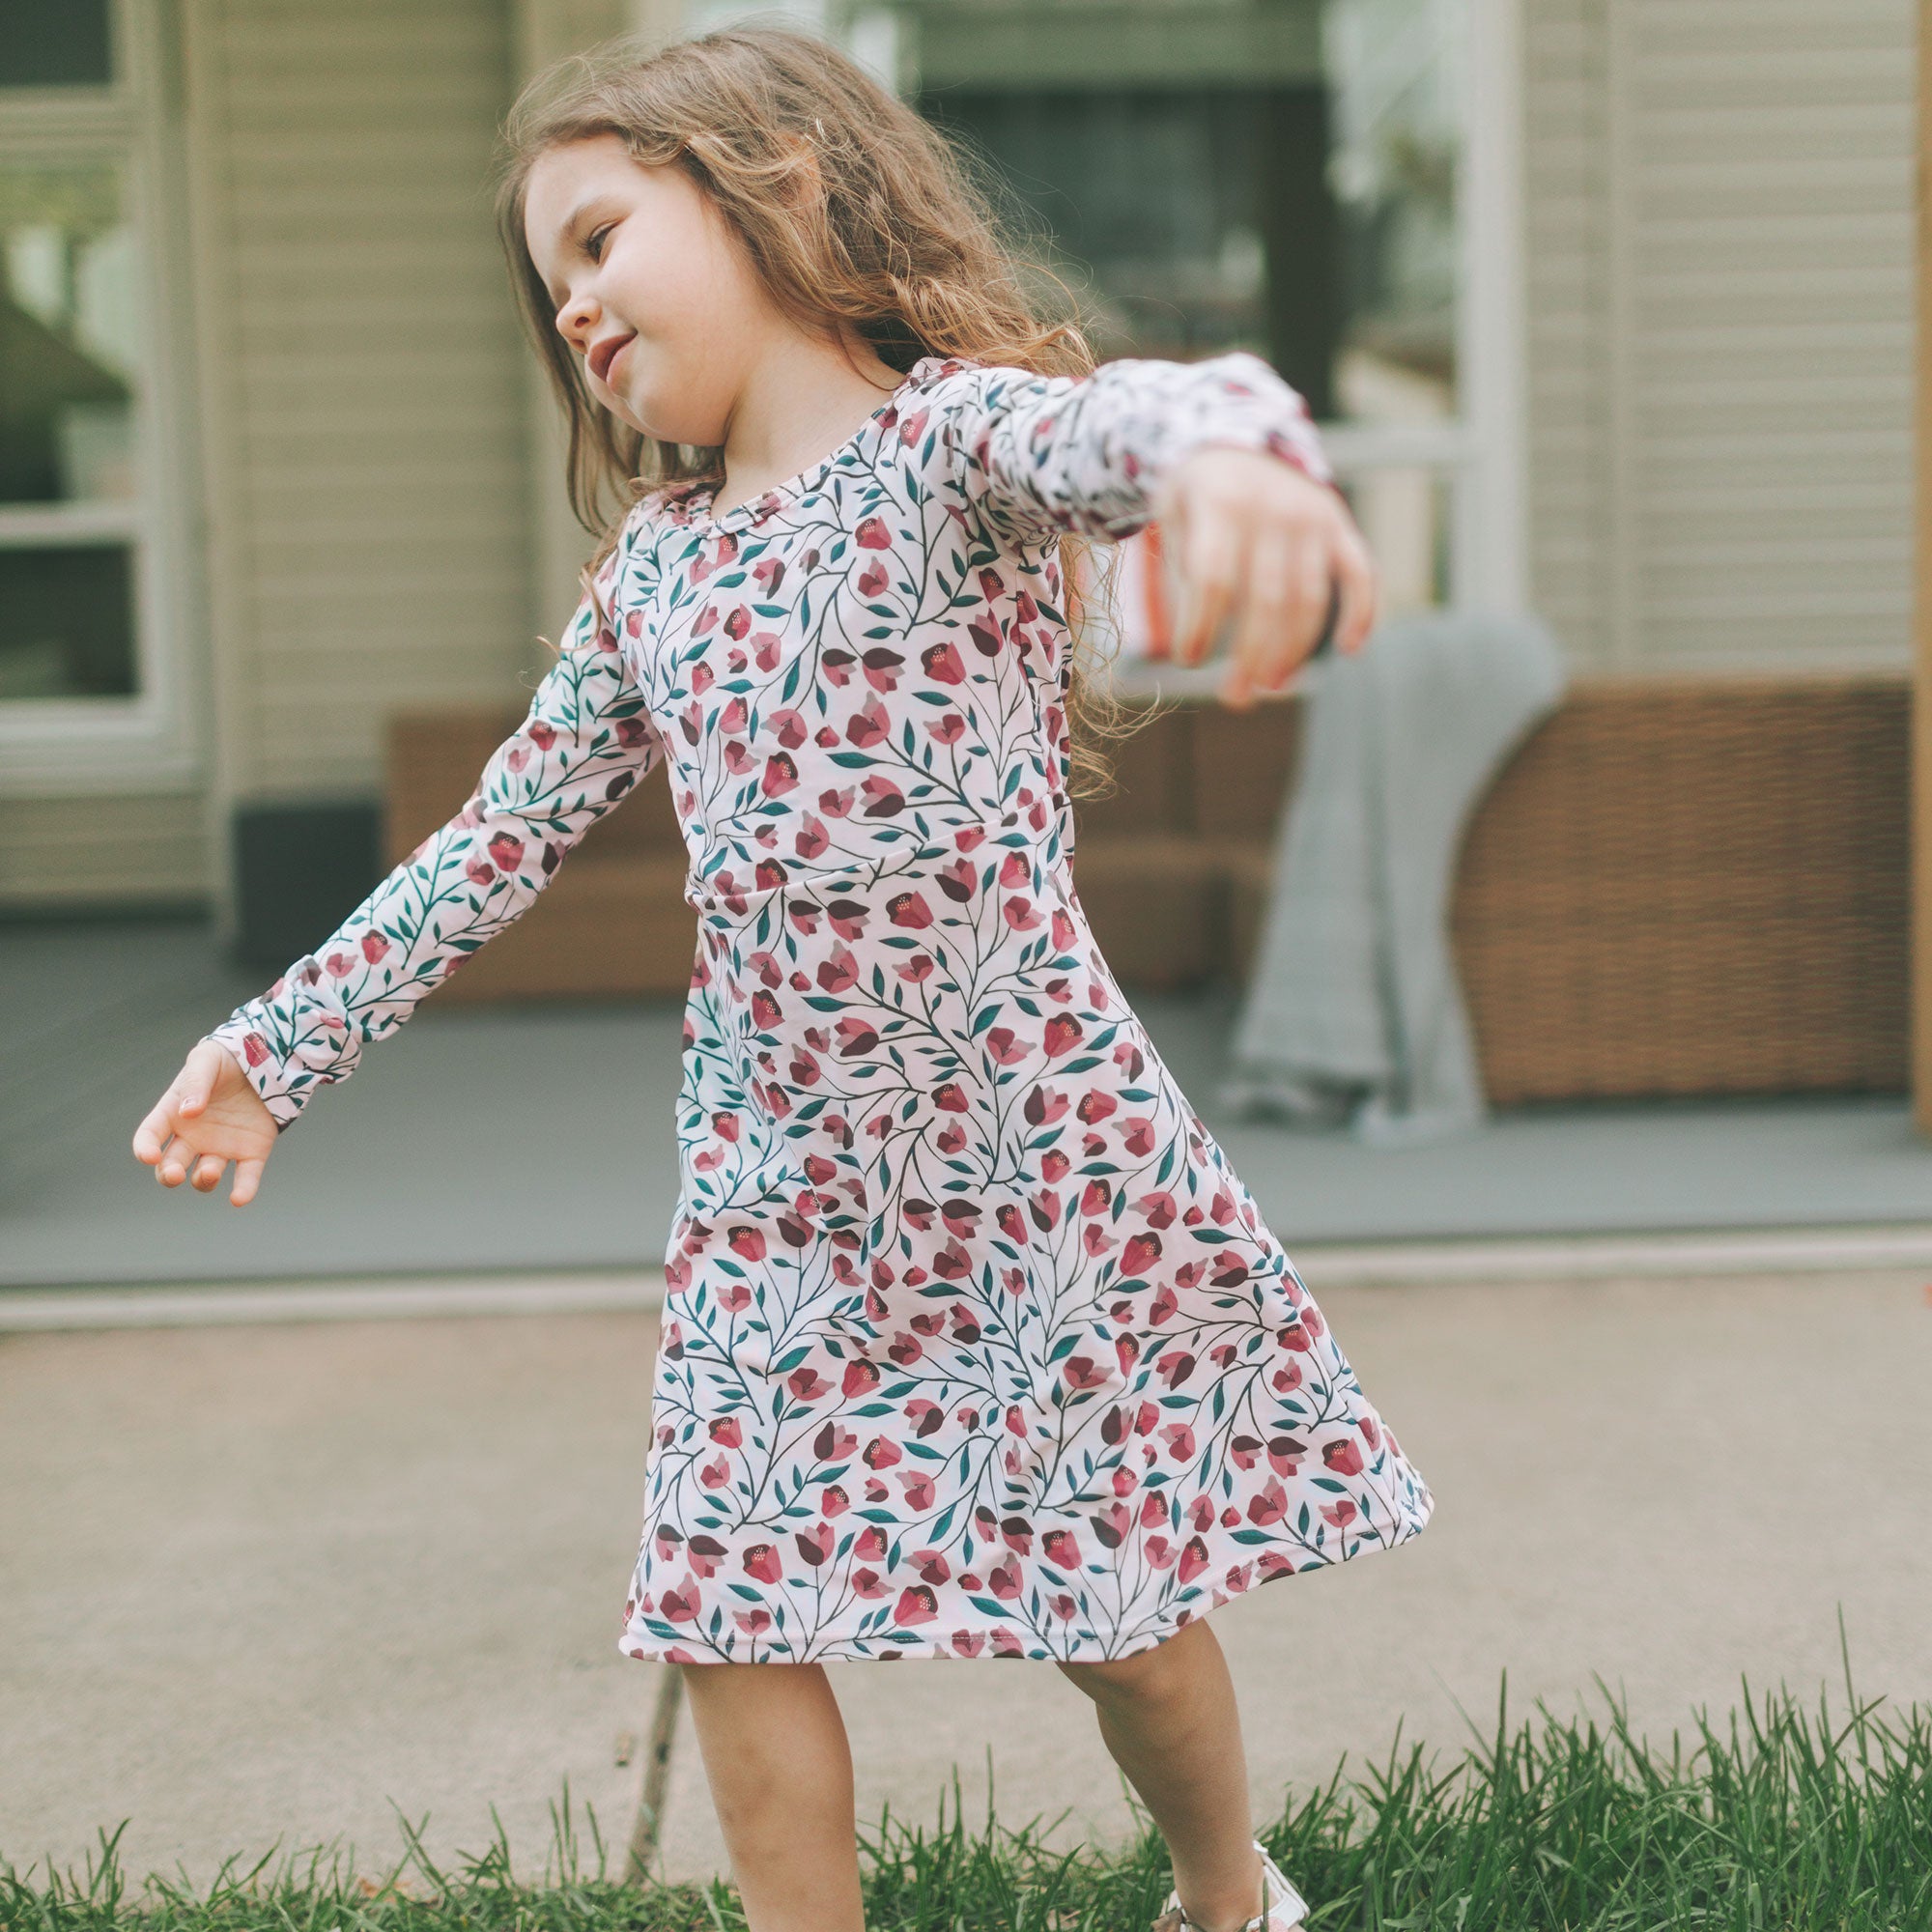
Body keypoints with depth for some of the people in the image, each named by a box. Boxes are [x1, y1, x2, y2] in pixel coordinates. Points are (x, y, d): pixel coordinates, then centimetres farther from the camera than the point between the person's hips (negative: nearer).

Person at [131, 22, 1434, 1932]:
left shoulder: (950, 436, -10)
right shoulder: (652, 565, 9)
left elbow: (1113, 419, -33)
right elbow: (503, 833, 17)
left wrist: (1226, 446, -58)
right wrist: (287, 1036, 18)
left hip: (1029, 1128, -5)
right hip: (775, 1168, 5)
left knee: (1118, 1587, 7)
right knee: (727, 1608, 2)